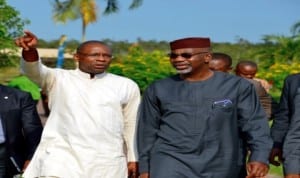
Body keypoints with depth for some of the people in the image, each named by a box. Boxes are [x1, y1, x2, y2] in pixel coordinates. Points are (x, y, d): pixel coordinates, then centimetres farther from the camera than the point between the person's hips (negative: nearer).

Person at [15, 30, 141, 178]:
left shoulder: (126, 86, 9)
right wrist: (30, 49, -36)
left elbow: (132, 125, 13)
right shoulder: (59, 79, 4)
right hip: (61, 154, -1)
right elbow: (34, 70, -15)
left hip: (106, 162, 2)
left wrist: (133, 159, 11)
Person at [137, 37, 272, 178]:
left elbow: (255, 124, -4)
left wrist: (260, 157, -18)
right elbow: (147, 131, 10)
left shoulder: (236, 86, -2)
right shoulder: (158, 90, 3)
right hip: (172, 162, 0)